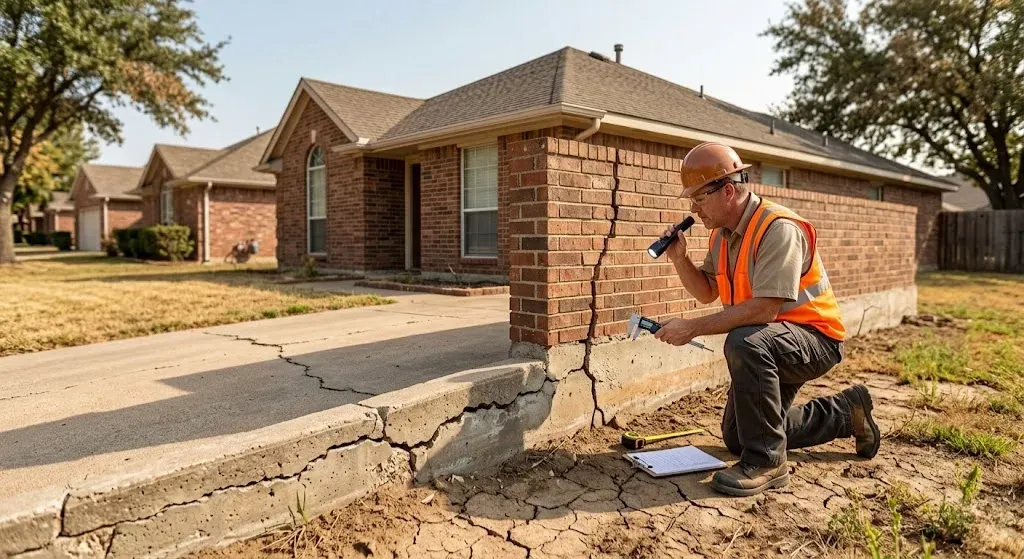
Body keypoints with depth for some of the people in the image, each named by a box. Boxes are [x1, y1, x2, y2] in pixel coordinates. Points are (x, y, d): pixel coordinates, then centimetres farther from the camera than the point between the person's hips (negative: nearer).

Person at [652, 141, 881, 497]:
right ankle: (845, 413, 30)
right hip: (771, 343, 9)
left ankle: (767, 461, -24)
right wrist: (679, 259, -10)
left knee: (744, 343, -40)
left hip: (815, 338, -9)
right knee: (737, 438, 15)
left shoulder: (778, 228, -26)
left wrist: (694, 328, -35)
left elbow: (764, 309, -34)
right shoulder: (721, 233, 1)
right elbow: (707, 293, 6)